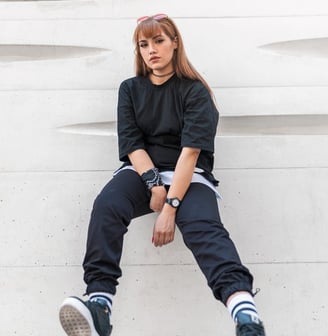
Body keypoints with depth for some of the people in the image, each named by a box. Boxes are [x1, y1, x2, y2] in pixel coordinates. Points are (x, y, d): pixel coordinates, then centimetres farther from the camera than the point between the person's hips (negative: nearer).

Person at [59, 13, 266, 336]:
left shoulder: (194, 90, 1)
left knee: (203, 226, -33)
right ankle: (99, 304, -42)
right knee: (106, 206, -30)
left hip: (188, 174, -3)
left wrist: (171, 207, -22)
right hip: (142, 170, 3)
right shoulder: (130, 89, 12)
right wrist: (155, 183, -17)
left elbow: (191, 150, -11)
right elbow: (131, 143, 2)